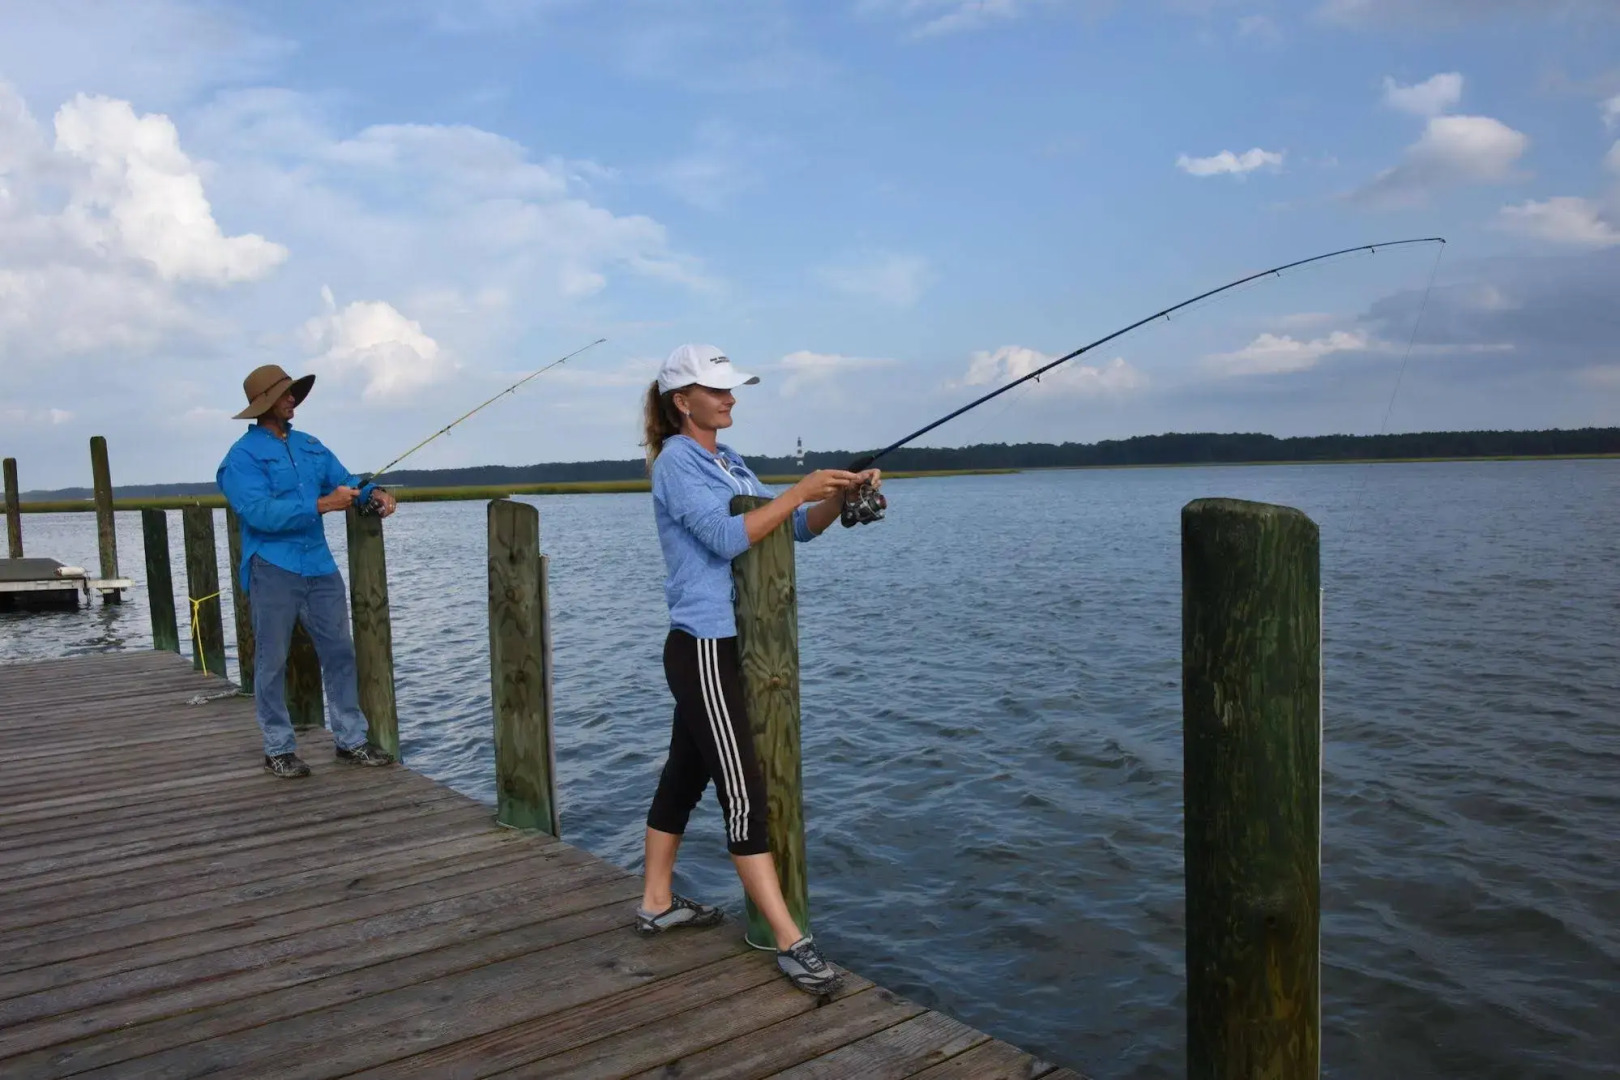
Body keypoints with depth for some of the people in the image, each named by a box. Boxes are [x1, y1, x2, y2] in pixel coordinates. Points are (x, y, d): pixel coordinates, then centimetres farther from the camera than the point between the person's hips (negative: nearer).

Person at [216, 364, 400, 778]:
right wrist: (323, 505, -25)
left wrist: (374, 494, -10)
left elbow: (344, 480, 12)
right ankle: (278, 750, 14)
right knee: (272, 662, 3)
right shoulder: (243, 456, -7)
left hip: (320, 565, 6)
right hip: (273, 569, -6)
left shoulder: (310, 445, 14)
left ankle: (351, 741, 16)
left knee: (340, 651, 7)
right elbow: (260, 512, -19)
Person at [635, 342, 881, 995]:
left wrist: (841, 495, -5)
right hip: (702, 647, -9)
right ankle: (791, 944, -6)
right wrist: (800, 490, -21)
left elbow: (799, 527, 12)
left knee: (685, 775, 17)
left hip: (727, 644, 9)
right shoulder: (675, 460, -11)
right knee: (743, 793, -9)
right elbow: (727, 538, -23)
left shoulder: (728, 462, 15)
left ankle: (657, 904, 30)